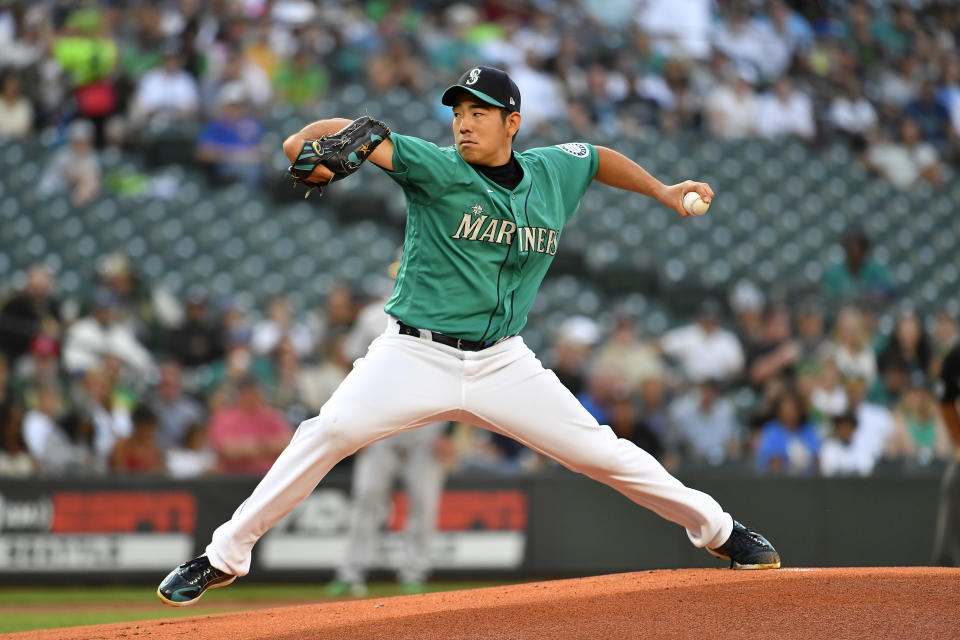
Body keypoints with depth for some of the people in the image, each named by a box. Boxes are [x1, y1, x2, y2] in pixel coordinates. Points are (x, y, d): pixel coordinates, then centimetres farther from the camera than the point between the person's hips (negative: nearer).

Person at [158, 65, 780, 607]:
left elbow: (597, 157, 28)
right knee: (328, 433, -22)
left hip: (502, 364, 3)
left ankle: (717, 528, 19)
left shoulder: (555, 172, 4)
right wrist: (310, 141, -44)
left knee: (599, 450, -1)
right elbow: (361, 135, -25)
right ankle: (224, 555, -13)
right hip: (414, 356, -3)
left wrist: (662, 191, 23)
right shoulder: (438, 169, -10)